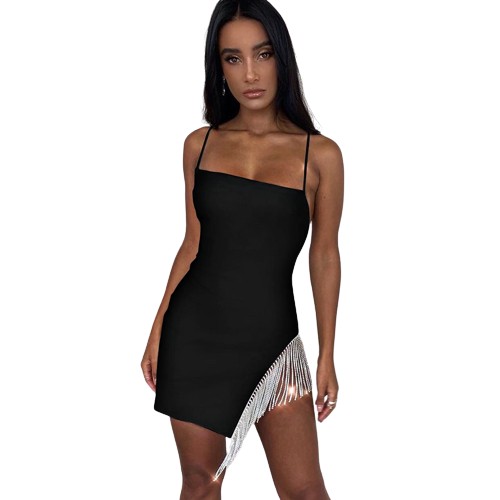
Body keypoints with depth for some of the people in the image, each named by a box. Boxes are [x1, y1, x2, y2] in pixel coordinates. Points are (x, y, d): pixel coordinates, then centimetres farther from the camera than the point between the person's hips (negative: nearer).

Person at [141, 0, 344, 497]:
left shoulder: (319, 154, -4)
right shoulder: (200, 144, 3)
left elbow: (324, 257, 1)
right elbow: (192, 245, 9)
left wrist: (328, 356, 3)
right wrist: (157, 332, 8)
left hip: (271, 339, -2)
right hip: (194, 334, 2)